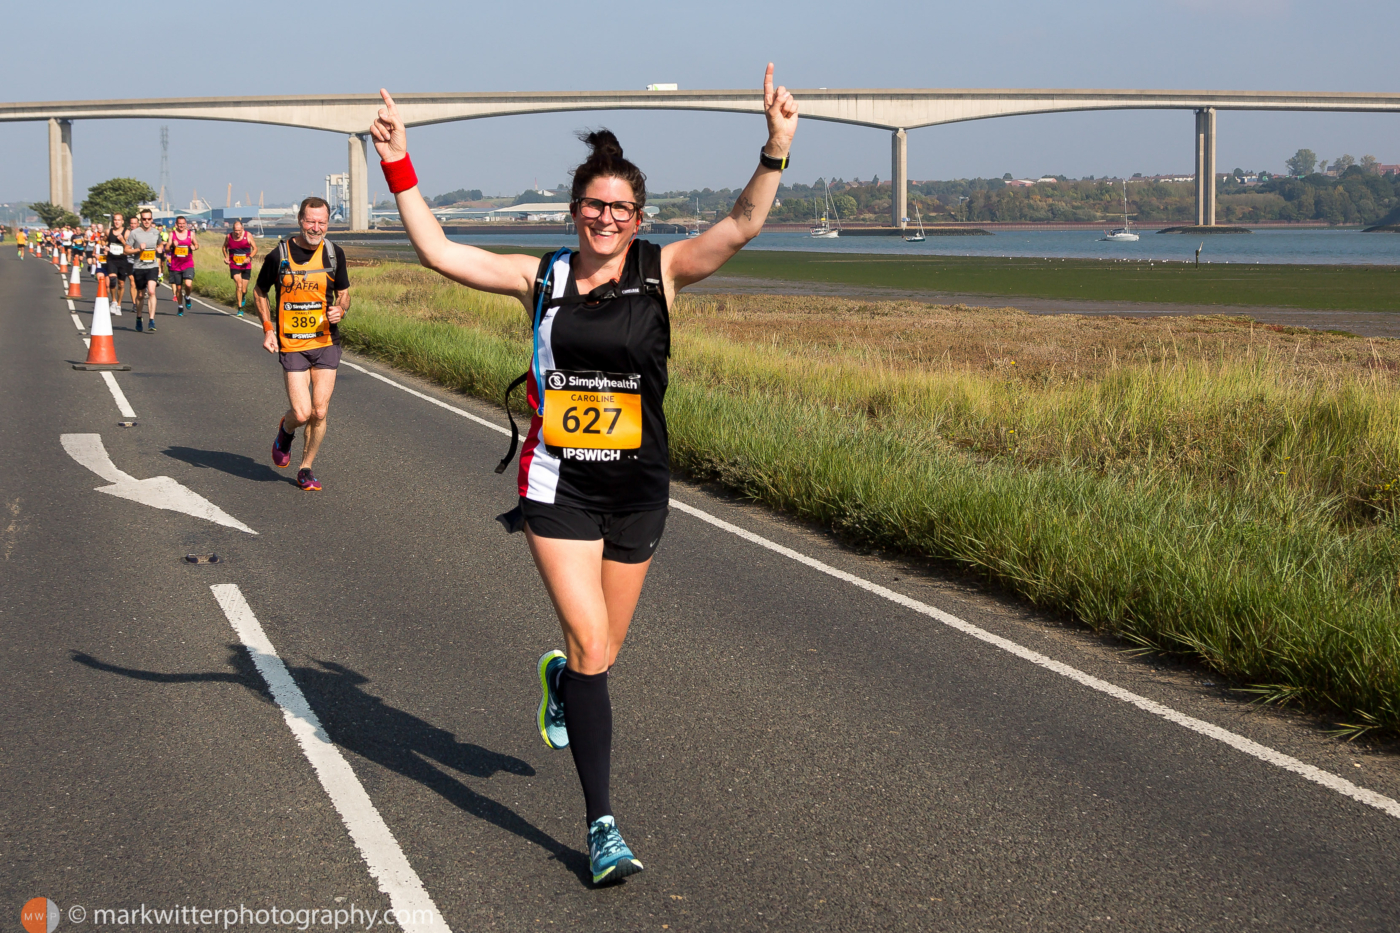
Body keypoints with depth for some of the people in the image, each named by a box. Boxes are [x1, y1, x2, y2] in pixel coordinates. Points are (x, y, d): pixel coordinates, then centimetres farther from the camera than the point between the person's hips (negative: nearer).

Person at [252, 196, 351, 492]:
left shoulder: (334, 254, 2)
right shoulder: (279, 254, -5)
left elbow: (344, 293, 14)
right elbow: (259, 292, 9)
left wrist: (340, 310, -9)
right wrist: (268, 329, -2)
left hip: (326, 342, 2)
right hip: (291, 345, -2)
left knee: (319, 412, -2)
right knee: (302, 413, -10)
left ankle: (306, 468, 18)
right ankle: (286, 430, 27)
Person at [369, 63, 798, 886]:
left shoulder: (661, 272, -3)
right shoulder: (541, 278, 0)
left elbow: (741, 228, -16)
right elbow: (438, 251, -1)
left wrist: (776, 150, -30)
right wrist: (398, 165, -9)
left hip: (637, 487, 1)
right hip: (557, 484, -1)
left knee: (604, 649, 14)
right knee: (591, 647, -10)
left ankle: (560, 681, 54)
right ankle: (602, 826, -2)